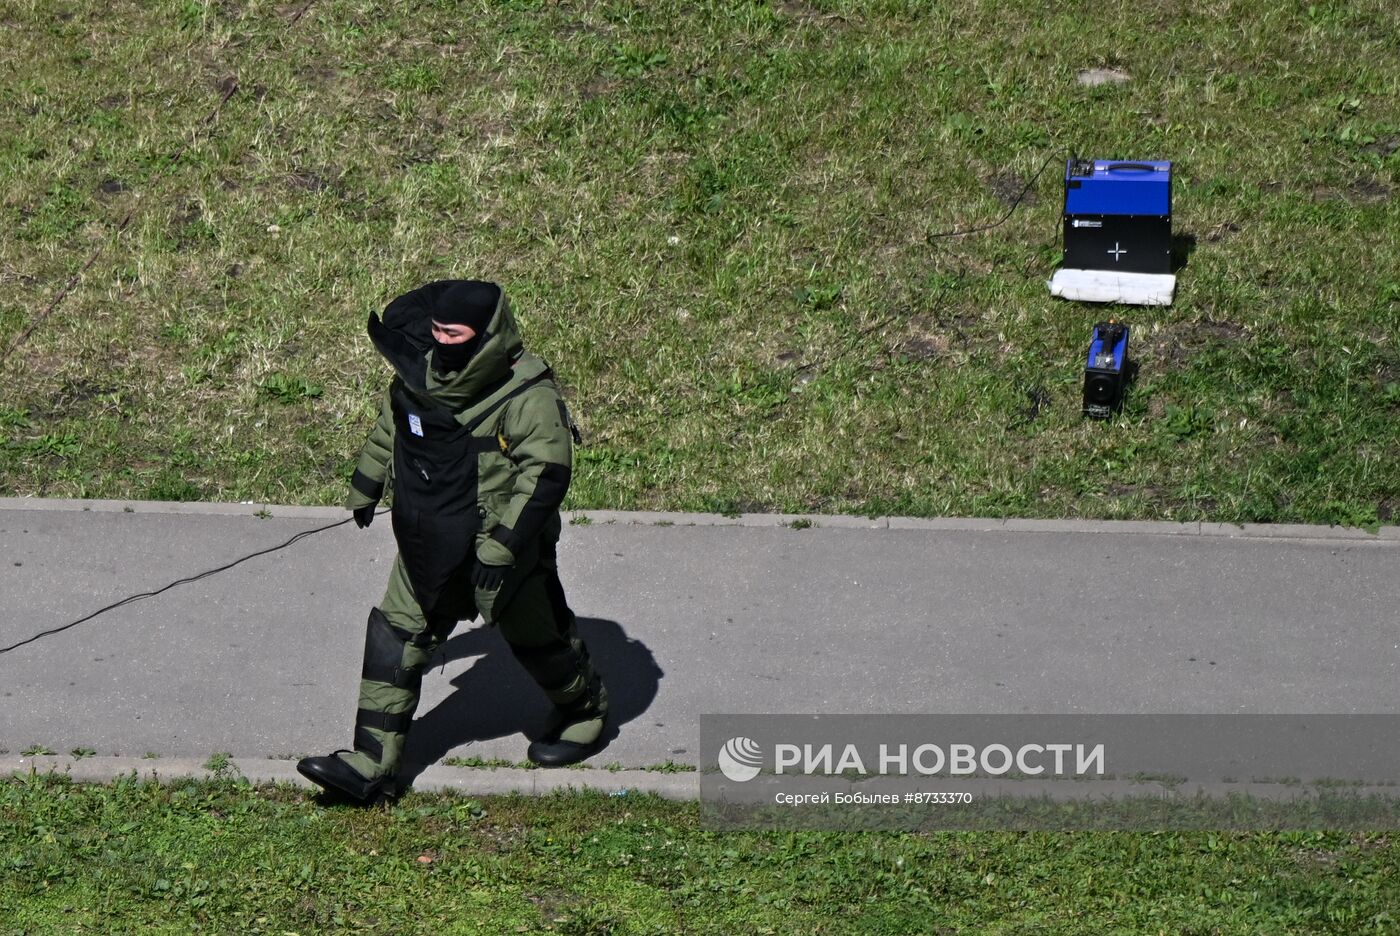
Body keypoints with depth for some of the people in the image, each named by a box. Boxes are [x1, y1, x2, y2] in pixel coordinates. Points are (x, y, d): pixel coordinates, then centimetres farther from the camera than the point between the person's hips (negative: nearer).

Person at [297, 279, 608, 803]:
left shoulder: (528, 396, -25)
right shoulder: (421, 374, -3)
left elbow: (546, 473, -27)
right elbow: (389, 429, 16)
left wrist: (503, 546, -31)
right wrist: (365, 489, 27)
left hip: (507, 551, -6)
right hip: (430, 548, 6)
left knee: (538, 638, 14)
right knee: (395, 640, 2)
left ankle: (585, 713, 44)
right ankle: (371, 765, 5)